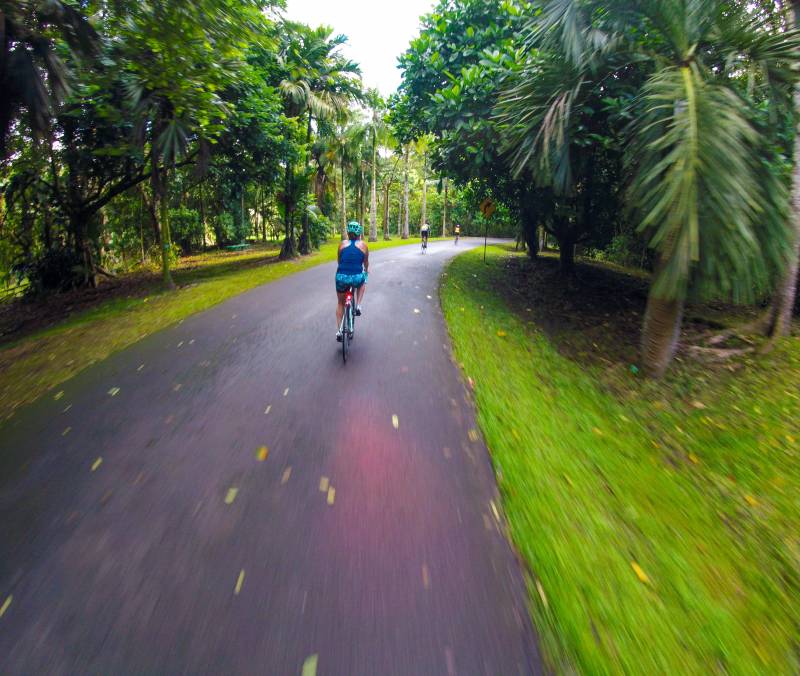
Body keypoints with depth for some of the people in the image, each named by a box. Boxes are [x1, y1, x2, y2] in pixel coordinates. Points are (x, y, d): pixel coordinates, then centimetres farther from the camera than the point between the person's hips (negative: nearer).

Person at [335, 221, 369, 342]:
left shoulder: (342, 244, 11)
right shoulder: (363, 245, 6)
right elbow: (366, 263, 18)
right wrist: (366, 271, 40)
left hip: (341, 277, 2)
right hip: (357, 278, -2)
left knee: (340, 303, 24)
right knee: (363, 282, 37)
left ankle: (338, 331, 19)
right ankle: (358, 306, 20)